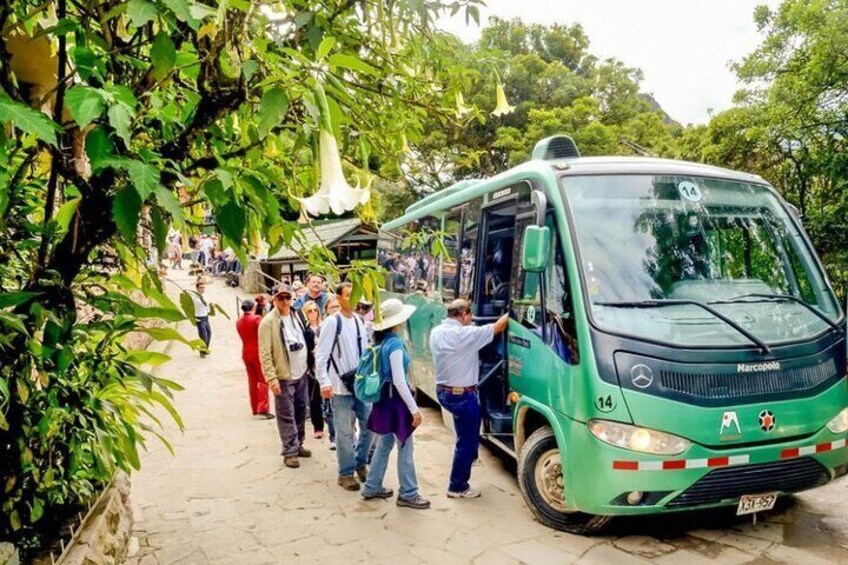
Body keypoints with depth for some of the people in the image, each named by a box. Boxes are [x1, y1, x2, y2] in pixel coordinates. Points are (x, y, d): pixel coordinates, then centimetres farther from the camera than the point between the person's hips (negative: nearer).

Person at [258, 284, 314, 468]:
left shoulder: (296, 316, 8)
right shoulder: (268, 322, -13)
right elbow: (265, 353, -16)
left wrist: (308, 365, 12)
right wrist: (271, 377, -20)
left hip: (301, 373, 7)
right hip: (283, 376, -7)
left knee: (301, 411, 16)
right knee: (286, 415, 0)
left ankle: (298, 445, 30)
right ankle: (290, 452, 9)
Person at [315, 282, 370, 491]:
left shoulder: (358, 321, 8)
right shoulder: (332, 322, -10)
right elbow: (321, 354, -13)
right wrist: (324, 382, -21)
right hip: (341, 386, -5)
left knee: (369, 426, 12)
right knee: (345, 432, 3)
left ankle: (360, 463, 32)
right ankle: (346, 473, 19)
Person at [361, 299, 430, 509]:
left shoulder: (383, 342, 8)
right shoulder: (395, 344, -20)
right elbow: (399, 382, -23)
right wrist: (414, 408, -20)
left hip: (385, 398, 9)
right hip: (396, 399, -9)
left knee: (385, 443, 18)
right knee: (405, 448, 2)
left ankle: (372, 487, 27)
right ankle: (407, 494, 12)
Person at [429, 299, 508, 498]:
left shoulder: (436, 332, 2)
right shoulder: (466, 334, -22)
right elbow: (498, 327, -14)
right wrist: (509, 314, 2)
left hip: (442, 391, 8)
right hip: (462, 396, -8)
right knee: (467, 441, 6)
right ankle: (457, 487, 15)